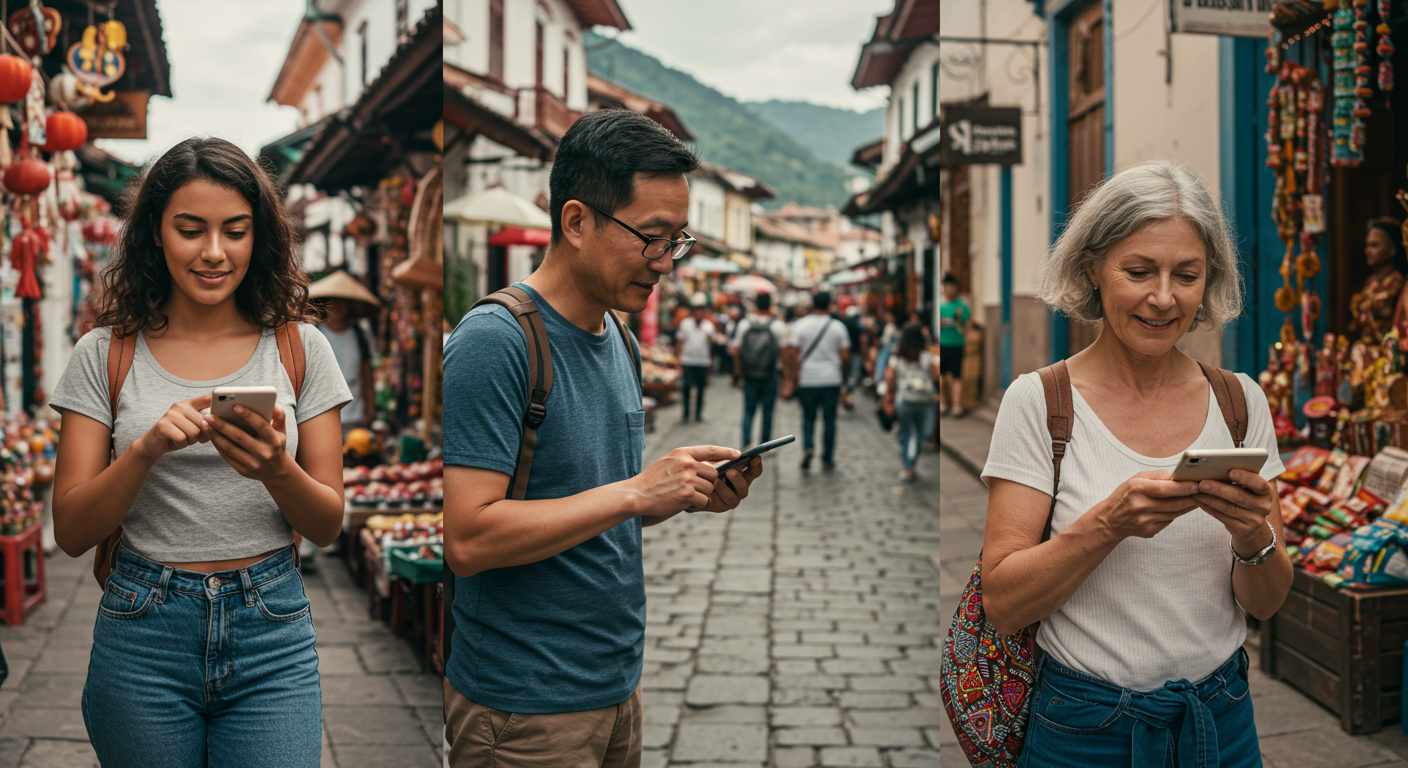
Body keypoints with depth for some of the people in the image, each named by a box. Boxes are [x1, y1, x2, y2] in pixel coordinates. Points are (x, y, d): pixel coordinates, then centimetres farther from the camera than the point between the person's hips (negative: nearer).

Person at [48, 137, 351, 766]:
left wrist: (278, 470, -20)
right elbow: (71, 533, -3)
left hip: (271, 629, 0)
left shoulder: (298, 347, 1)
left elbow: (328, 526, 1)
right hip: (144, 634, 0)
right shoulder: (106, 353, 1)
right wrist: (146, 450, -20)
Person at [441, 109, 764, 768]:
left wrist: (688, 492, -2)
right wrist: (638, 491, -24)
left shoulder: (620, 341, 9)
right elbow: (468, 540, -25)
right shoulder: (494, 342, -18)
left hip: (617, 684, 8)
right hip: (526, 710, -8)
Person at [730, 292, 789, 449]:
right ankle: (765, 445, 15)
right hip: (769, 375, -1)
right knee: (768, 411, 9)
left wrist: (737, 374, 9)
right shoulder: (778, 325, -5)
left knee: (749, 410, 8)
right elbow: (783, 351, -6)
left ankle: (746, 443, -6)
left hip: (749, 375, 2)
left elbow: (735, 350, 2)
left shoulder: (744, 323, 1)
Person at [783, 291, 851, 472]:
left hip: (807, 380, 0)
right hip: (832, 380, 0)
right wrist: (842, 374, 18)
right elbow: (845, 356, 0)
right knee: (829, 419, 8)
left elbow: (792, 354, -7)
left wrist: (791, 379, 0)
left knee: (808, 417, 13)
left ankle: (808, 446, -10)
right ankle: (828, 459, 11)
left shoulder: (800, 325, -3)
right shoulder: (838, 326, -1)